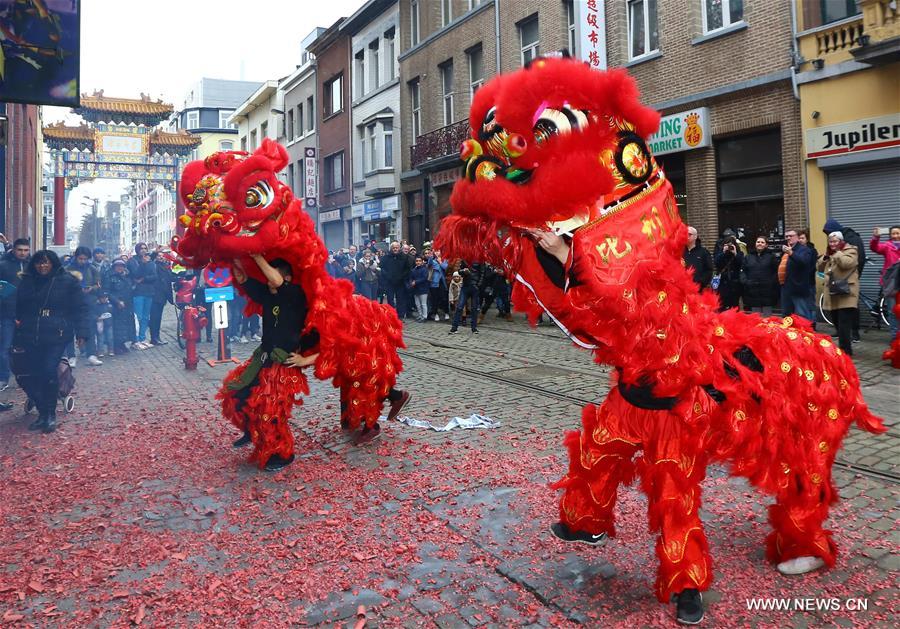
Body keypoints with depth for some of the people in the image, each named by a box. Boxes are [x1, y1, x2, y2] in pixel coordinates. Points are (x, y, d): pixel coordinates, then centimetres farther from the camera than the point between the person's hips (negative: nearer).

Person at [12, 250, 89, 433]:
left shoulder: (68, 281, -1)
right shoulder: (27, 282, 13)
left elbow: (80, 309, -2)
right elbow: (20, 309, 20)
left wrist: (82, 333, -12)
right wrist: (18, 337, 16)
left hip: (56, 336, -5)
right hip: (30, 336, 5)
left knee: (48, 373, -15)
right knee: (25, 376, -1)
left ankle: (50, 414, 3)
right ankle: (43, 412, 16)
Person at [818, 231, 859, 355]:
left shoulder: (850, 250, -5)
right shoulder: (829, 253, 18)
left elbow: (846, 263, -23)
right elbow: (820, 267, 14)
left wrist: (837, 253, -14)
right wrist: (826, 256, 0)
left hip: (846, 293, -8)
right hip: (833, 293, 8)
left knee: (844, 324, -11)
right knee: (837, 323, 14)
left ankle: (846, 351, -8)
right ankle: (843, 347, 28)